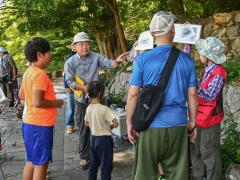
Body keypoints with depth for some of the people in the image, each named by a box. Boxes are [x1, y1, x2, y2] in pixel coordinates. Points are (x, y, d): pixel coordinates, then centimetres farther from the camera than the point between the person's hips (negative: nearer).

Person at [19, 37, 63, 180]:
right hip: (40, 125, -9)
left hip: (29, 124, 10)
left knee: (32, 161, 20)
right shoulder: (40, 74, -20)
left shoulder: (29, 72, 10)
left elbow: (22, 94, 21)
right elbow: (38, 103, -27)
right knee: (41, 163, 2)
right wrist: (56, 103, -11)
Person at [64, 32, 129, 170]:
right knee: (84, 129, 8)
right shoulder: (70, 62, -4)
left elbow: (109, 64, -10)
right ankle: (84, 157, 22)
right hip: (82, 100, -1)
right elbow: (70, 81, -6)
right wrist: (83, 88, -20)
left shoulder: (95, 57, -1)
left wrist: (117, 61, -33)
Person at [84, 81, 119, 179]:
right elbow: (116, 123, -23)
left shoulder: (88, 108, 1)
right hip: (104, 139, -6)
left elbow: (86, 124, 14)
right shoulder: (104, 109, -20)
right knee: (106, 166, 5)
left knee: (93, 165, 18)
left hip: (93, 138, 7)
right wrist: (110, 127, -3)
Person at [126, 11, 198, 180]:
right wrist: (193, 121, 16)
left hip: (151, 126, -2)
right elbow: (192, 94, 5)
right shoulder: (187, 60, 1)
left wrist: (129, 122, 5)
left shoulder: (142, 60, -5)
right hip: (178, 125, 2)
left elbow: (133, 94, -4)